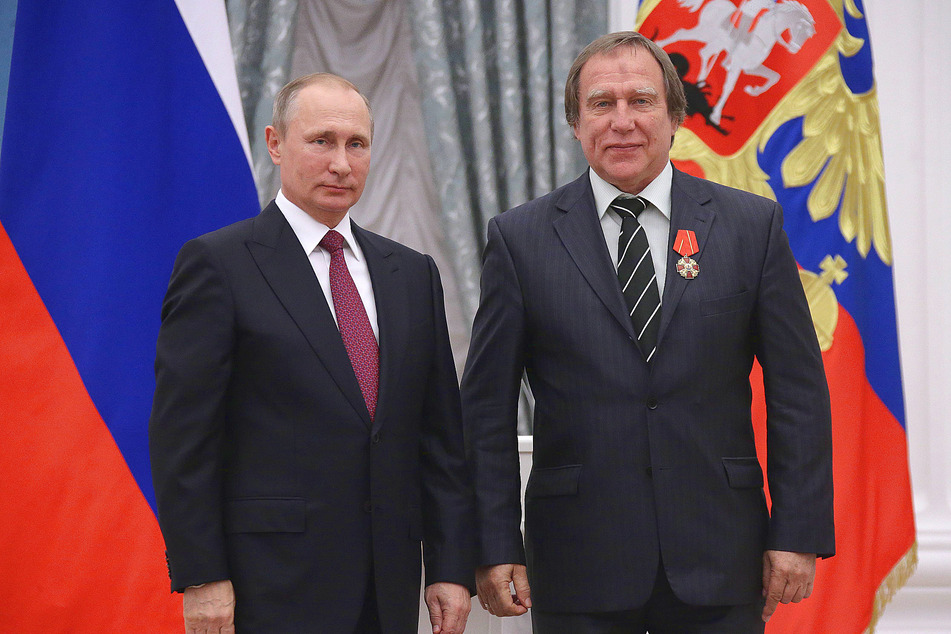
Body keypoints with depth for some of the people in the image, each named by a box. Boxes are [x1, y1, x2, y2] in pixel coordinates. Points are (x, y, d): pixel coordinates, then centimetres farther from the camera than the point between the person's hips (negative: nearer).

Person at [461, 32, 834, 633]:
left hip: (718, 561, 1)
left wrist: (797, 534, -2)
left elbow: (798, 391, 4)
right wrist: (497, 548, -3)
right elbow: (488, 408, 3)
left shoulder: (753, 225, 4)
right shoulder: (520, 239, 3)